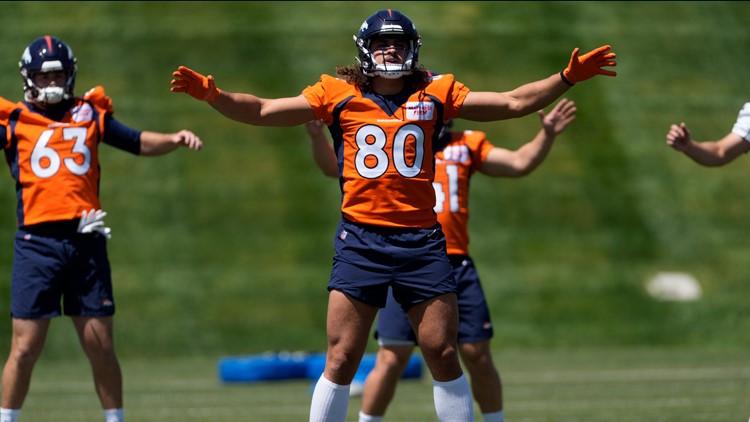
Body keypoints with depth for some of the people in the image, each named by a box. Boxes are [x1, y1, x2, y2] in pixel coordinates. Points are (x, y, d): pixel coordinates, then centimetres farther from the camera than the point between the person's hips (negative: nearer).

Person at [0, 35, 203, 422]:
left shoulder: (90, 114, 14)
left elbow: (138, 143, 16)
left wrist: (174, 140, 0)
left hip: (85, 243, 2)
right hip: (37, 243, -2)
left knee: (101, 347, 6)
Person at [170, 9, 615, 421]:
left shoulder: (435, 94, 9)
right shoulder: (339, 94, 6)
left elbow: (513, 102, 10)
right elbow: (262, 111, 5)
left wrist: (568, 78, 1)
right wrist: (214, 96, -10)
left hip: (421, 239, 1)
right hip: (360, 239, -1)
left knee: (444, 355, 1)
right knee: (342, 359, -3)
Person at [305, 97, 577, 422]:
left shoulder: (467, 144, 14)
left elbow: (520, 163, 14)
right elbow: (334, 167, 5)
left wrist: (547, 135, 1)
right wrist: (318, 137, -12)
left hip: (456, 265, 2)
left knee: (477, 354, 4)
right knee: (392, 357, -4)